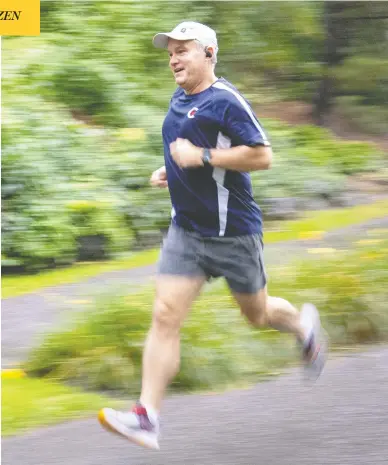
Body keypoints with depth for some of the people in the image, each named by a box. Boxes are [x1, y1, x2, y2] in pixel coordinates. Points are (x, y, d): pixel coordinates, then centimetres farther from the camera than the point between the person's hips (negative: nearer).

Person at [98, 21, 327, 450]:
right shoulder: (179, 100, 10)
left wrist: (201, 157, -22)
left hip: (232, 232, -6)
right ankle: (146, 418, -14)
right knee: (165, 316, -8)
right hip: (186, 229, 6)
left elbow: (261, 156, -21)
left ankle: (303, 324, 49)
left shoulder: (226, 101, -16)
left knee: (257, 314, 13)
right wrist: (172, 171, 11)